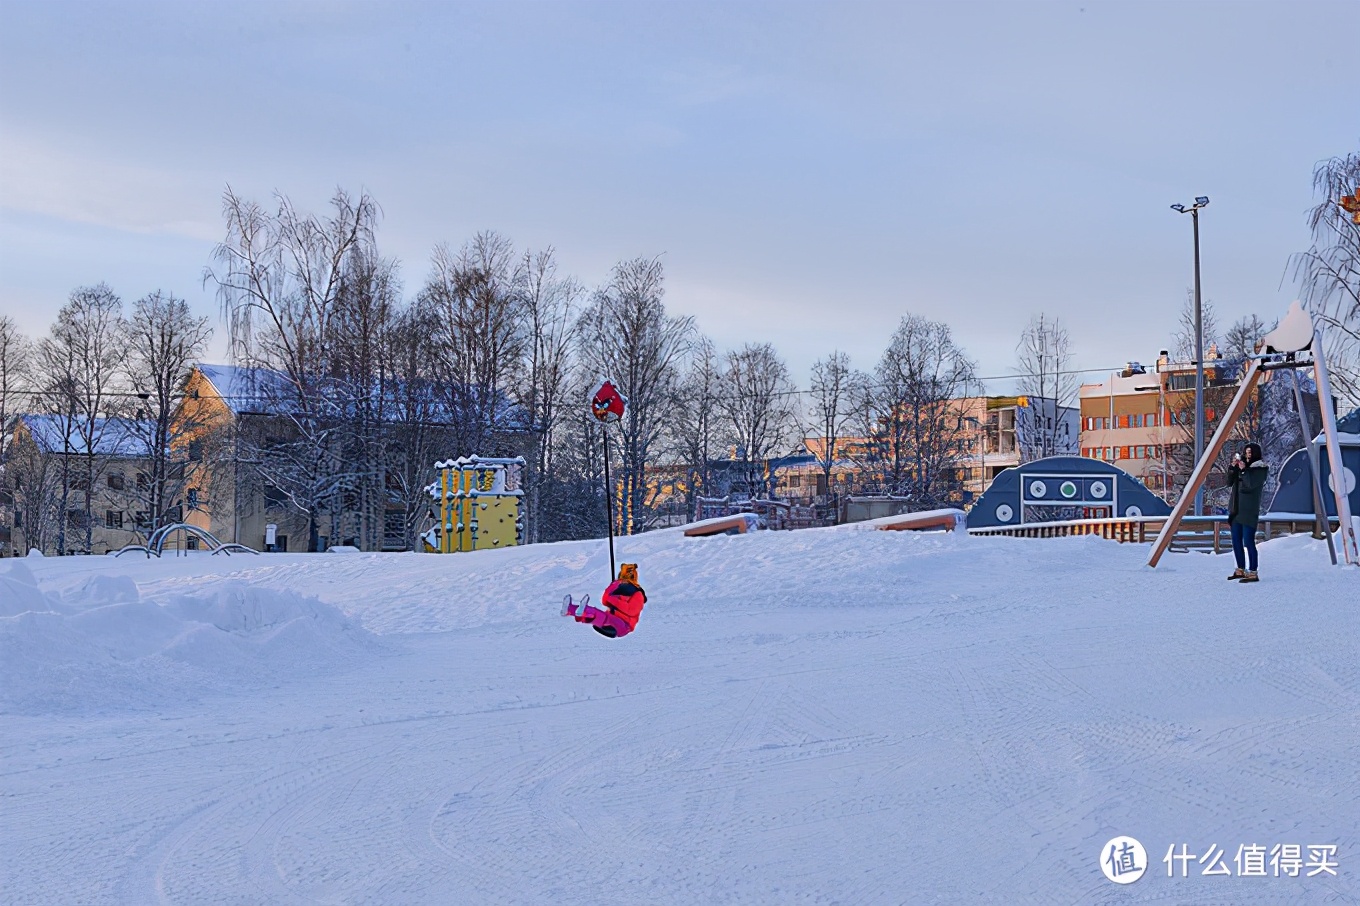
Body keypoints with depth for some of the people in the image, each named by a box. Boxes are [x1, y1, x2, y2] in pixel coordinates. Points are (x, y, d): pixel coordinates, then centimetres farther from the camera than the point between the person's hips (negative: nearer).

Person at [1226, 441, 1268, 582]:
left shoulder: (1260, 469, -3)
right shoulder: (1241, 466, 16)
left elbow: (1251, 484, -17)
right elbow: (1230, 482, 11)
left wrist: (1243, 470, -13)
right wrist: (1233, 467, 1)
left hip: (1249, 510, -7)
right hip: (1236, 509, 7)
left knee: (1248, 542, -12)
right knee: (1236, 541, 10)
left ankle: (1252, 573, -12)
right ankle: (1240, 570, 20)